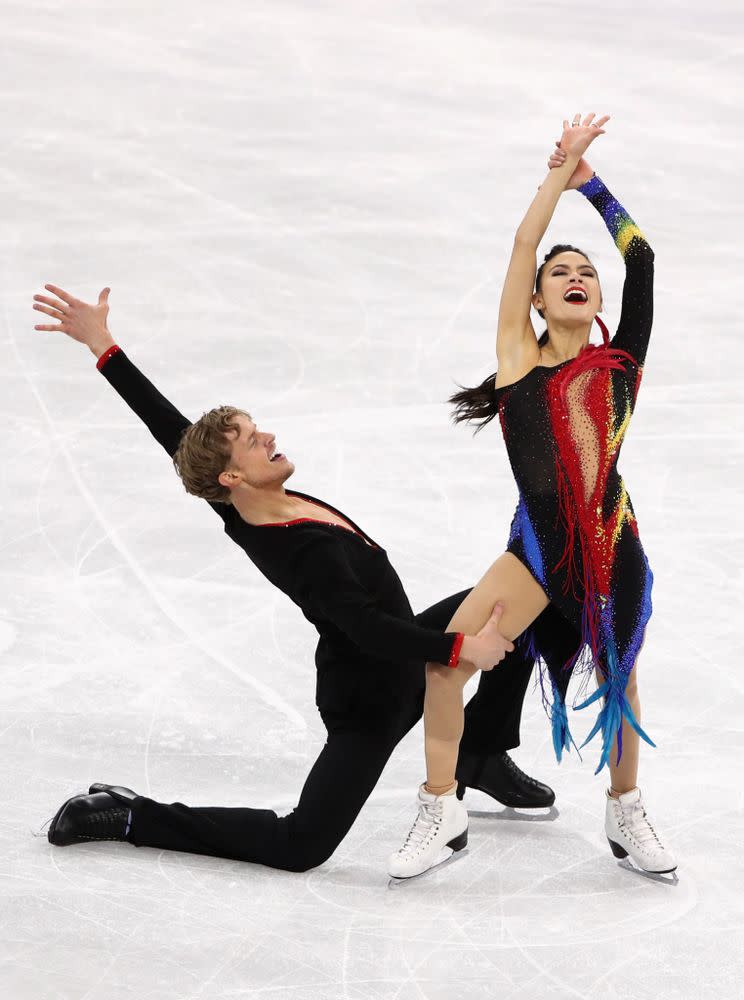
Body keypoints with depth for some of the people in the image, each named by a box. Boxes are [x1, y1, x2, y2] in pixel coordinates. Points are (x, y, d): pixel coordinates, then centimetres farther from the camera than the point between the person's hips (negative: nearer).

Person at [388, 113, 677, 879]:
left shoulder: (619, 362, 9)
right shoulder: (519, 357, 7)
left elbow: (640, 257, 6)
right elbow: (524, 245, 4)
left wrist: (589, 182, 13)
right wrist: (561, 171, 10)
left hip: (614, 546, 2)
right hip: (538, 547, -2)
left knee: (619, 679, 17)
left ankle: (626, 814, 40)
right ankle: (440, 809, 0)